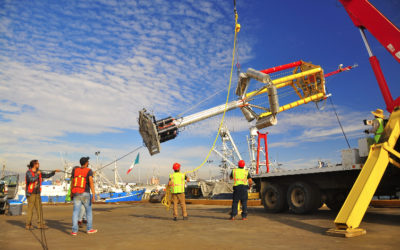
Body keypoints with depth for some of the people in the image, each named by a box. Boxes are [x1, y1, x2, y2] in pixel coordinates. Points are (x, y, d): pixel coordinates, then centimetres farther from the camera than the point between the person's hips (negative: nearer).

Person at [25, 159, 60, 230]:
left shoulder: (38, 172, 8)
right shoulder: (28, 172, -14)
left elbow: (47, 176, 13)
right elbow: (31, 179, -31)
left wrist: (54, 171, 4)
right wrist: (37, 174, -18)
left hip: (37, 194, 7)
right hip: (30, 194, -7)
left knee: (39, 209, 5)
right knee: (30, 209, -3)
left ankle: (40, 224, 9)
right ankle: (28, 225, 10)